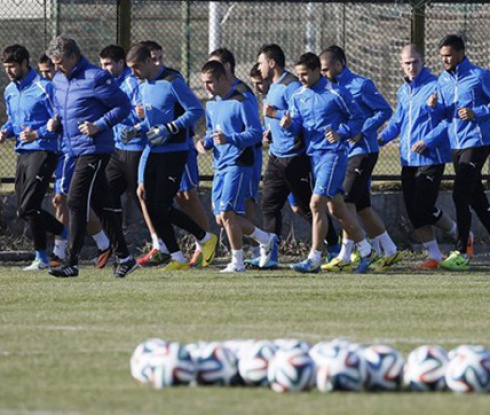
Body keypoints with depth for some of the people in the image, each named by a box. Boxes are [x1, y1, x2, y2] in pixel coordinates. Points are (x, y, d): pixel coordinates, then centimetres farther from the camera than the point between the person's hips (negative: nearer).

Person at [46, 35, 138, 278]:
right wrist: (56, 121, 6)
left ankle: (72, 262, -11)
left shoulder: (95, 78, -13)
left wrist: (99, 125, -20)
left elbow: (123, 105, -10)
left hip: (94, 150, -9)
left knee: (76, 202, -13)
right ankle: (124, 258, 19)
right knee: (101, 205, 12)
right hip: (76, 150, 9)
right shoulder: (59, 81, 12)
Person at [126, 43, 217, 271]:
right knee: (152, 207, 3)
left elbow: (196, 110, -16)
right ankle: (177, 259, 11)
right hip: (152, 153, 8)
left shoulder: (172, 81, -13)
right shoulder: (144, 86, 13)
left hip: (173, 152, -8)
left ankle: (206, 238, 9)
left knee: (162, 207, -11)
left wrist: (168, 129, -22)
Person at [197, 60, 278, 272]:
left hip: (238, 164, -9)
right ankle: (266, 240, 24)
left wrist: (229, 139, -26)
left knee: (227, 213, -14)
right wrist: (206, 142, 5)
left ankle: (237, 262, -5)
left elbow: (256, 133, -14)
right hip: (220, 165, 9)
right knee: (221, 218, 7)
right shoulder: (211, 105, 14)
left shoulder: (241, 103, -11)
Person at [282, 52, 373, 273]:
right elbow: (297, 126, 8)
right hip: (314, 154, 8)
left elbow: (357, 118, -2)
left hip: (334, 153, -8)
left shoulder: (336, 94, -9)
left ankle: (314, 259, -13)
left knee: (317, 203, -15)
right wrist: (289, 124, -14)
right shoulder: (298, 97, 10)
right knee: (336, 207, 13)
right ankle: (365, 251, 26)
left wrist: (341, 133, -17)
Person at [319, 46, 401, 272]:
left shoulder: (361, 85, -9)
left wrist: (361, 132, -18)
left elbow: (385, 111, -9)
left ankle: (345, 255, -16)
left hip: (363, 150, -9)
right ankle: (389, 251, 15)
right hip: (345, 152, 9)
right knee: (362, 206, 9)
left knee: (346, 199, -15)